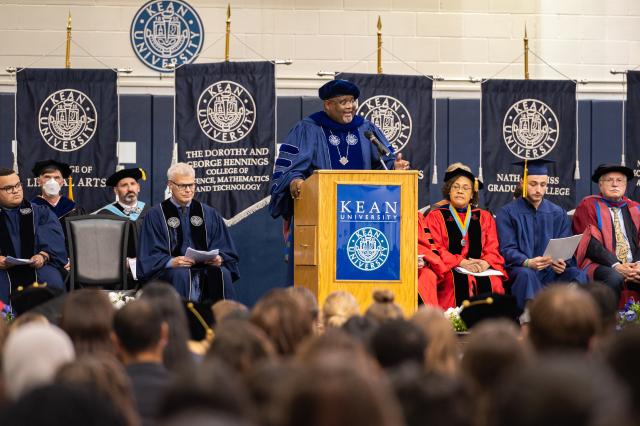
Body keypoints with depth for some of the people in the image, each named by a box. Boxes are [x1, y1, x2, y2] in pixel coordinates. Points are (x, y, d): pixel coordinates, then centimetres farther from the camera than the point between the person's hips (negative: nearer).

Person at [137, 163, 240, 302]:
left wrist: (219, 259, -11)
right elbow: (149, 257, -1)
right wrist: (171, 262, -20)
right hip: (170, 271, -2)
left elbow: (226, 252, 13)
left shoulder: (210, 214, 17)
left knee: (222, 274, -29)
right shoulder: (156, 216, 7)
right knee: (181, 275, -36)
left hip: (206, 268, 2)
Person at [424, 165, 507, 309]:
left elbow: (492, 250, 11)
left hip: (481, 269, 2)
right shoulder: (435, 217, 11)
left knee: (492, 282, -29)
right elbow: (435, 249, -1)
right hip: (449, 269, -2)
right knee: (462, 282, -34)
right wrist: (462, 262, -14)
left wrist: (485, 263, -13)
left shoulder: (484, 217, 20)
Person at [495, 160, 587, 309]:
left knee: (578, 275, -26)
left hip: (551, 271, 3)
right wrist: (528, 263, -25)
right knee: (526, 274, -38)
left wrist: (562, 263, -15)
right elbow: (507, 250, -4)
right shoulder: (507, 213, 4)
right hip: (520, 269, -3)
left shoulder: (558, 214, 15)